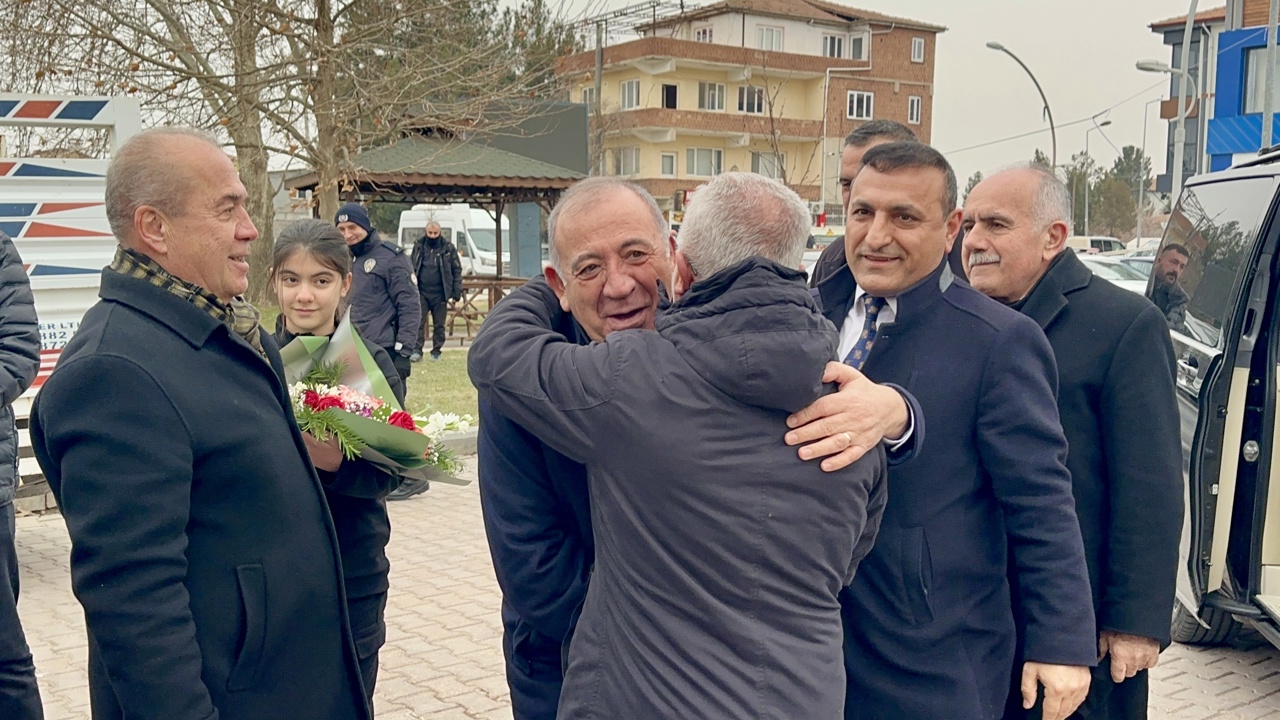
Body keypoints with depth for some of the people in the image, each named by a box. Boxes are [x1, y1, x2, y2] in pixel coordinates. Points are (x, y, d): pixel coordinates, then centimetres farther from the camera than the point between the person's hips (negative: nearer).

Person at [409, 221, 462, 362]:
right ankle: (417, 351, -2)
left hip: (440, 294, -1)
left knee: (439, 325, 7)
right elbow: (412, 269, 11)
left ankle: (436, 351, 16)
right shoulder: (418, 247, 4)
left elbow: (457, 270, 0)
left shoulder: (448, 248, -2)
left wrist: (457, 291, -6)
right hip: (421, 292, 1)